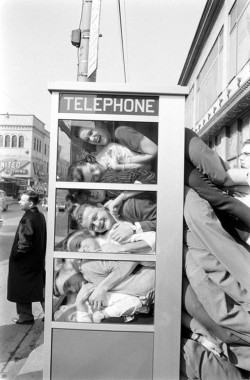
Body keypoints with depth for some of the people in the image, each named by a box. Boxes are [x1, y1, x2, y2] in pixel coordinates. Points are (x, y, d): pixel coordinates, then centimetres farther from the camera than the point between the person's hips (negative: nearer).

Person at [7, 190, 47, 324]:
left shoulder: (28, 219, -24)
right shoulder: (40, 216, 2)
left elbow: (24, 243, -25)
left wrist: (14, 255, -12)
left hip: (24, 262, -8)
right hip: (38, 260, 8)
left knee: (22, 289, 10)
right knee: (39, 287, 18)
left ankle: (25, 316, 23)